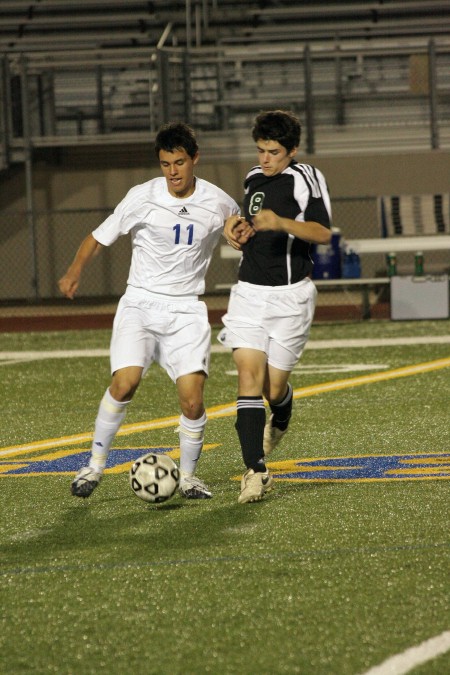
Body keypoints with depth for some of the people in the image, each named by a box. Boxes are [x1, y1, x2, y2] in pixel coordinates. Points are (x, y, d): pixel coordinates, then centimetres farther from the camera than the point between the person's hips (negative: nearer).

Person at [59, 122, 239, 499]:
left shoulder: (218, 203, -2)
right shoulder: (143, 197, -5)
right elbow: (101, 236, 1)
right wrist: (76, 271, -11)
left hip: (187, 310, 1)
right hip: (140, 304, -1)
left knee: (192, 397, -13)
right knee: (125, 382, -22)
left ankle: (188, 476, 10)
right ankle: (96, 465, -4)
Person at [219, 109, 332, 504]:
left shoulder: (304, 179, -8)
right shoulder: (254, 179, 14)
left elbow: (323, 233, -18)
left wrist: (280, 222, -31)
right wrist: (238, 233, 6)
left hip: (290, 295, -5)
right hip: (250, 292, 5)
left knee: (273, 386, 2)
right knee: (249, 376, -12)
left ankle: (280, 420, 42)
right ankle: (256, 472, -15)